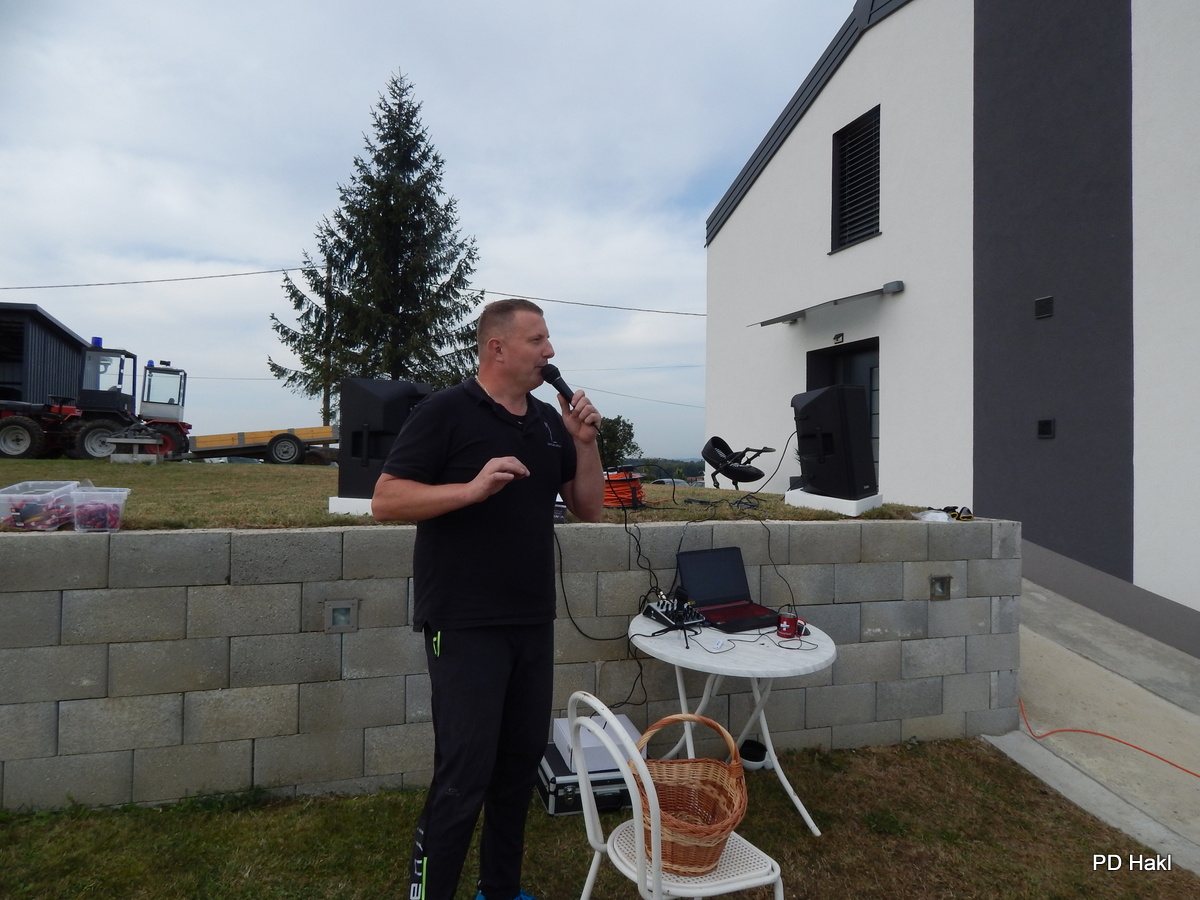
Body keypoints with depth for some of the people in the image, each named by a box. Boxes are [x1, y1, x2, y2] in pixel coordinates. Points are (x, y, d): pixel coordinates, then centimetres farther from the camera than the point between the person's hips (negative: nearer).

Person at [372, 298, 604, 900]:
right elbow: (385, 501, -13)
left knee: (521, 762, 15)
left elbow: (589, 509, 11)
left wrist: (585, 443, -4)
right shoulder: (445, 412, -8)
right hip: (465, 625, -6)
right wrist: (474, 487, -24)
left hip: (534, 622, 7)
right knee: (463, 776, -2)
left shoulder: (551, 421, 10)